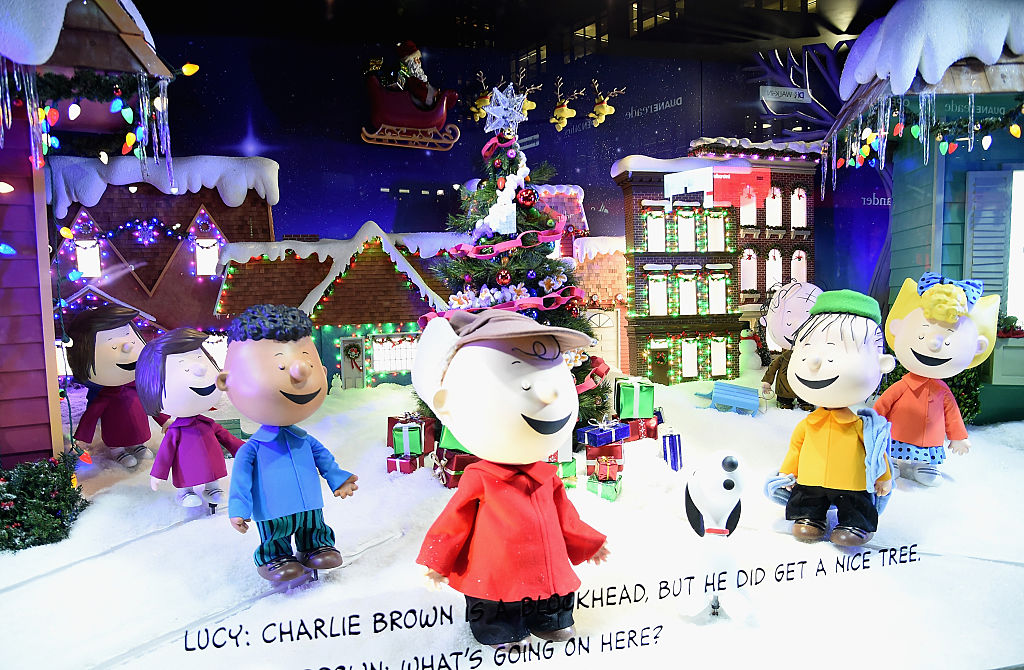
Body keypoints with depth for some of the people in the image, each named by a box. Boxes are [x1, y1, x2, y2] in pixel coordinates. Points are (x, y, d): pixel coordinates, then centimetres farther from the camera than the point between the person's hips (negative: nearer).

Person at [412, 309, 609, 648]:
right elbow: (454, 522, -3)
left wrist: (587, 544, 24)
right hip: (496, 579, -5)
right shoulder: (479, 480, -15)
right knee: (500, 621, 6)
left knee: (555, 613, 16)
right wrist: (437, 562, 2)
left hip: (547, 573, 5)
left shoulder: (547, 477, 1)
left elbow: (564, 516, 16)